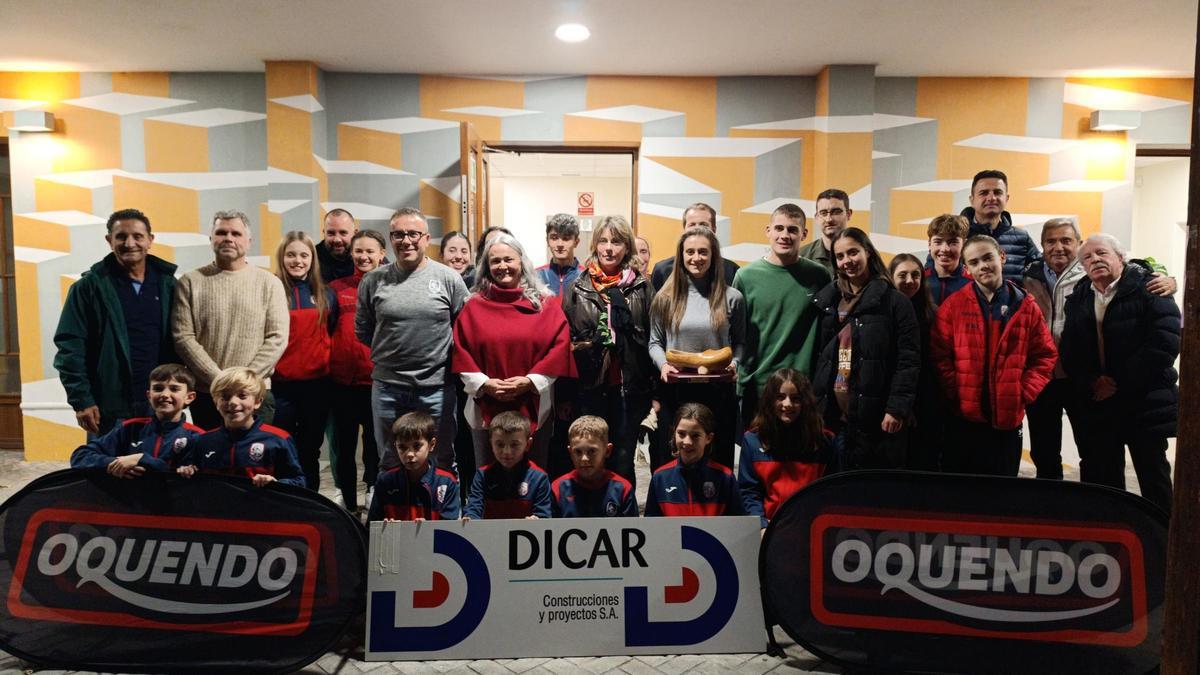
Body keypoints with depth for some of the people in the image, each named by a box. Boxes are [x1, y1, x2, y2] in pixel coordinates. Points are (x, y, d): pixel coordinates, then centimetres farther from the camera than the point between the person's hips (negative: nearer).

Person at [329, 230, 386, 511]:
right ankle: (346, 500, 26)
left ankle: (375, 495, 23)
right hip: (343, 380, 3)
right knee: (344, 443, 12)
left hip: (379, 379, -2)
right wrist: (328, 362, 1)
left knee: (375, 441, 9)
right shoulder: (338, 288, 8)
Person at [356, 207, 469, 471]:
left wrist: (439, 355, 4)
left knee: (442, 464, 12)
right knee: (390, 464, 16)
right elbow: (362, 331, 11)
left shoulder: (449, 278, -3)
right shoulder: (373, 280, 2)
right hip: (387, 387, 2)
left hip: (436, 387, -1)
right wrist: (391, 352, 9)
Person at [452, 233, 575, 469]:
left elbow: (559, 346, -5)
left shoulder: (545, 304, 2)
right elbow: (461, 350, 2)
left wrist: (530, 381, -14)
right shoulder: (474, 306, 5)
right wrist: (483, 383, -11)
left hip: (534, 407, -1)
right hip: (486, 408, 1)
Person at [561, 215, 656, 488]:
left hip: (630, 387, 0)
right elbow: (564, 340, 7)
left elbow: (651, 339, 3)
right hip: (589, 387, 1)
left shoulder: (641, 287, 2)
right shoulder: (577, 288, 4)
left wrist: (653, 391, 0)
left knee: (623, 461, 8)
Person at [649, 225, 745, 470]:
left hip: (718, 392, 0)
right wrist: (662, 364, -9)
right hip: (674, 390, 0)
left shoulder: (731, 298, 4)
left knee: (718, 462, 7)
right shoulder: (665, 298, 5)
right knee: (669, 465, 6)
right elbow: (655, 342, 9)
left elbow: (739, 342, 10)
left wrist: (734, 363, -9)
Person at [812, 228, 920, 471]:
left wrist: (897, 408, -14)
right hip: (831, 415, 4)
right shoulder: (826, 301, 14)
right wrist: (812, 407, 10)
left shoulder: (895, 302, 0)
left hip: (875, 419, -4)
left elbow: (909, 360, -6)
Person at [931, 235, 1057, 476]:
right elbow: (940, 356, -3)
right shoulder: (953, 305, 0)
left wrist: (1024, 394, -5)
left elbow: (1046, 356, 6)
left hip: (1008, 419, 1)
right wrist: (956, 394, -11)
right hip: (962, 419, -1)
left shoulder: (1026, 306, 4)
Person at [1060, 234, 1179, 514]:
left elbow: (1166, 341, -15)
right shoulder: (1078, 299, 11)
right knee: (1101, 480, 9)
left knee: (1154, 480, 5)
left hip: (1146, 403, -4)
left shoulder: (1147, 289, -4)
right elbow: (1069, 351, 9)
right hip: (1098, 405, 5)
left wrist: (1121, 383, -16)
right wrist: (1091, 382, -8)